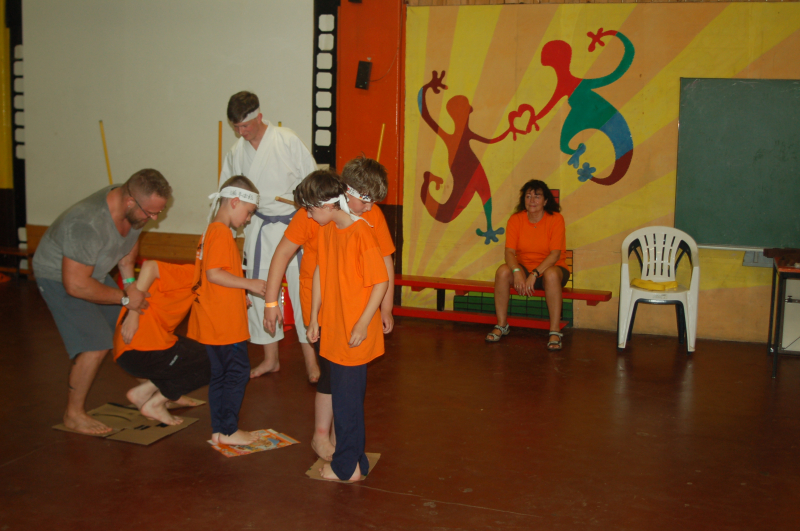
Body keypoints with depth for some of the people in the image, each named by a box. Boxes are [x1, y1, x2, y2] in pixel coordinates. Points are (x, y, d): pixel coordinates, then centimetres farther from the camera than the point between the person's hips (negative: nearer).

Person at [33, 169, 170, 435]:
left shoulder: (137, 208, -15)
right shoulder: (88, 223, -40)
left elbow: (130, 241, 9)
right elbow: (76, 285, -35)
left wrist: (129, 280, -3)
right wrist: (125, 298, -26)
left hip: (94, 271, 8)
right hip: (59, 276, -8)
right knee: (95, 345, -16)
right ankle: (73, 414, 0)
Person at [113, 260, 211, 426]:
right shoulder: (190, 274, -9)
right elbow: (150, 266, -23)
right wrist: (133, 315, -26)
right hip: (141, 352, -10)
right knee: (211, 366, 0)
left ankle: (144, 391, 12)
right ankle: (155, 404, 3)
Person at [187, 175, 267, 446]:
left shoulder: (210, 231, 17)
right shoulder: (221, 233, -16)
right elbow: (213, 273, -23)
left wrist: (239, 296, 20)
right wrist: (248, 284, -16)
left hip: (211, 322, 10)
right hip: (224, 323, -10)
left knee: (219, 374, 14)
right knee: (238, 372, 0)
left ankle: (219, 430, 21)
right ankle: (228, 430, 6)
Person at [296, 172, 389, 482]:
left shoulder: (361, 234, -19)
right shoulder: (326, 230, 6)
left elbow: (381, 282, -18)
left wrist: (362, 325, -18)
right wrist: (314, 318, 15)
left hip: (355, 333, -8)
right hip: (333, 328, 8)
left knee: (347, 399, 2)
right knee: (344, 396, 16)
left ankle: (347, 467, 16)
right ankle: (354, 461, 30)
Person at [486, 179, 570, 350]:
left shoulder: (556, 219, -11)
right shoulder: (515, 219, -4)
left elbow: (555, 254, -18)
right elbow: (510, 251, -10)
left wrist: (534, 274, -29)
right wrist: (517, 271, -31)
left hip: (550, 267, -2)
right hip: (524, 268, 3)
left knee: (551, 275, -37)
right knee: (502, 271, -27)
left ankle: (555, 332, -30)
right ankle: (501, 325, -13)